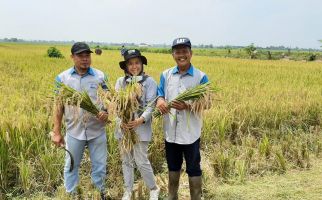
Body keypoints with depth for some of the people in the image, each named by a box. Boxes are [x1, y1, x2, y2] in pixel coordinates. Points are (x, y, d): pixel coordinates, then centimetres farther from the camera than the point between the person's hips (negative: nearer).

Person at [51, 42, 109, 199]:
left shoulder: (100, 76, -3)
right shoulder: (63, 78, -3)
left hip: (97, 131, 0)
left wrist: (106, 111, -19)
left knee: (99, 166, 13)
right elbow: (59, 106, 0)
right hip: (74, 131, 0)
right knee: (71, 167, 15)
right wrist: (56, 132, -1)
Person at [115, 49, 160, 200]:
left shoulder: (149, 81, -4)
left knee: (141, 161, -3)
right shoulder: (120, 81, 5)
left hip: (141, 127, -4)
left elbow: (151, 105, -9)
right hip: (123, 127, 4)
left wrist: (140, 120, -24)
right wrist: (120, 121, -13)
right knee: (126, 160, 13)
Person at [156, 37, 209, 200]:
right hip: (170, 131, 4)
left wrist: (187, 106, -28)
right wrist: (160, 100, -21)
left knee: (193, 169, 9)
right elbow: (160, 94, 4)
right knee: (173, 167, 20)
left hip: (190, 132, -4)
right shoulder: (166, 75, 3)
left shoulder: (201, 77, -8)